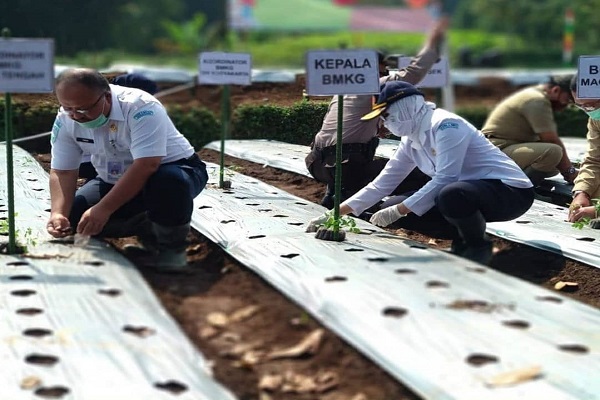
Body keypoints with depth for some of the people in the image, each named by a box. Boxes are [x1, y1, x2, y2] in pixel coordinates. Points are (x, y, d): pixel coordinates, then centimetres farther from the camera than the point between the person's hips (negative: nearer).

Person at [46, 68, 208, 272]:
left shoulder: (140, 107, -31)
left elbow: (146, 166, -39)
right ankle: (146, 226, 10)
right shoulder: (65, 120, -13)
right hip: (114, 182, 6)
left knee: (168, 181, -40)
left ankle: (171, 243, -10)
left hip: (173, 169, -6)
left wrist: (103, 209, -43)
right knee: (72, 217, -12)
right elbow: (63, 172, -10)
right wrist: (58, 213, -29)